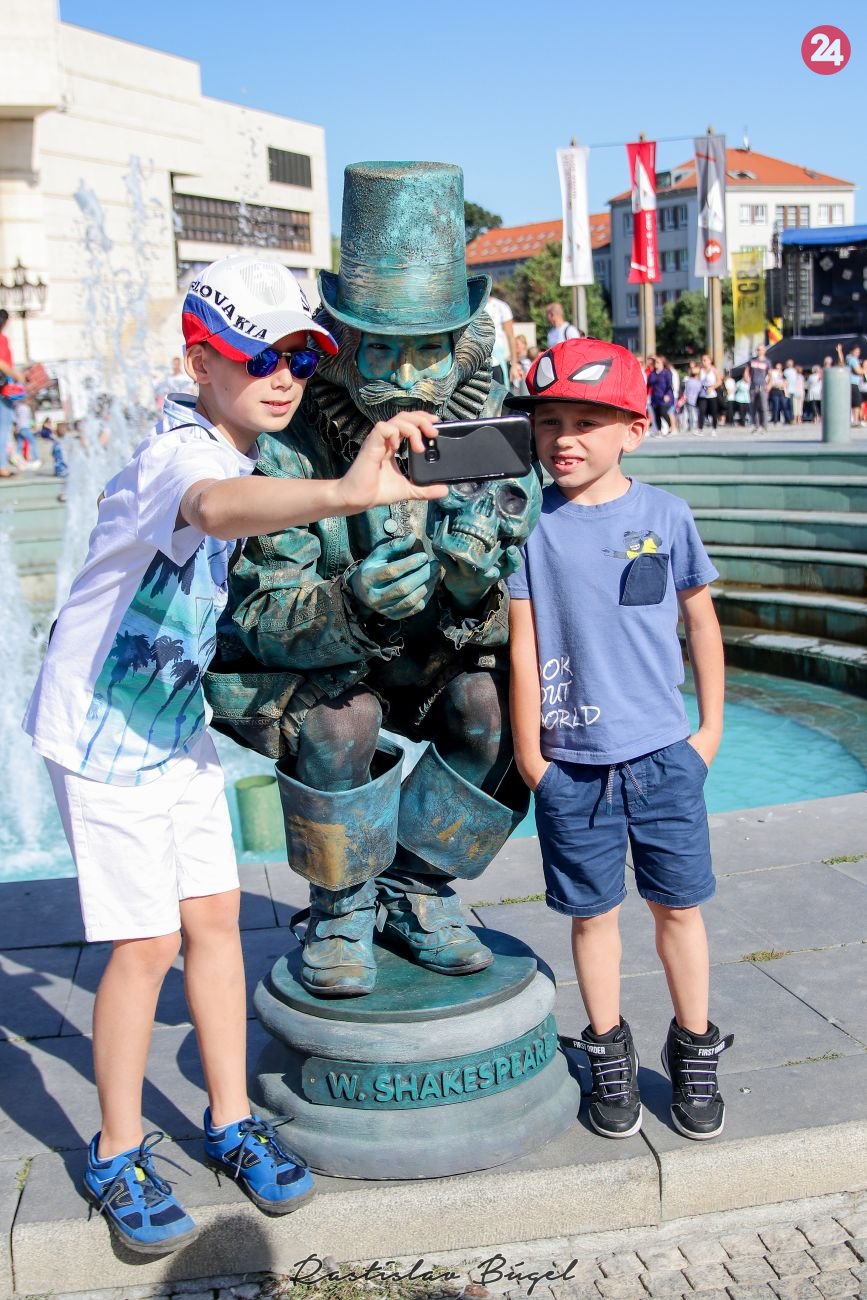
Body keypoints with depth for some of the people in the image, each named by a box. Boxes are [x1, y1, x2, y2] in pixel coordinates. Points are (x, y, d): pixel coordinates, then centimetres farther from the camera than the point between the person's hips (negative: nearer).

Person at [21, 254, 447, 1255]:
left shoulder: (240, 449, 1)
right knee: (147, 943, -4)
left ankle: (231, 1124, 24)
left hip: (174, 724, 8)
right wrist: (345, 494, -71)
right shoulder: (177, 455, -27)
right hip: (103, 731, -8)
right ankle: (118, 1159, 16)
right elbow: (212, 507, -54)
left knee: (213, 916, 9)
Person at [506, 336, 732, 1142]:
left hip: (664, 751, 1)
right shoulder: (531, 525, -5)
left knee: (678, 904, 10)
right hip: (571, 761, -1)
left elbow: (700, 621, 8)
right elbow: (522, 645, -4)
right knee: (591, 911, 11)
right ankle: (609, 1054, 30)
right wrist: (529, 754, -2)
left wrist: (711, 726, 7)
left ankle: (693, 1051, 30)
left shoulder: (665, 515, -2)